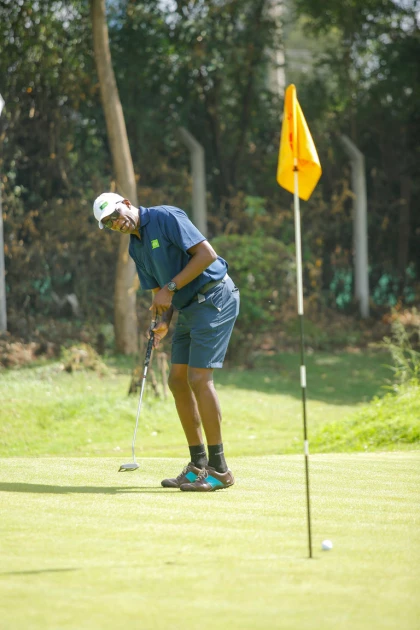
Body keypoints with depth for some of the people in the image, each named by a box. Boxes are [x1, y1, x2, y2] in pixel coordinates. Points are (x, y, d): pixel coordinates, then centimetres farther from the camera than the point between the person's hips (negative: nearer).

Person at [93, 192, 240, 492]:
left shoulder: (167, 218, -14)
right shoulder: (136, 248, 12)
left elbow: (207, 254, -21)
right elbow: (158, 292, 16)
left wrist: (171, 288, -19)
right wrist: (164, 322, -4)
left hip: (214, 297, -10)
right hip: (189, 307, 10)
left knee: (199, 378, -14)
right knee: (178, 380, 6)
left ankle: (219, 469, -12)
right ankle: (198, 465, 11)